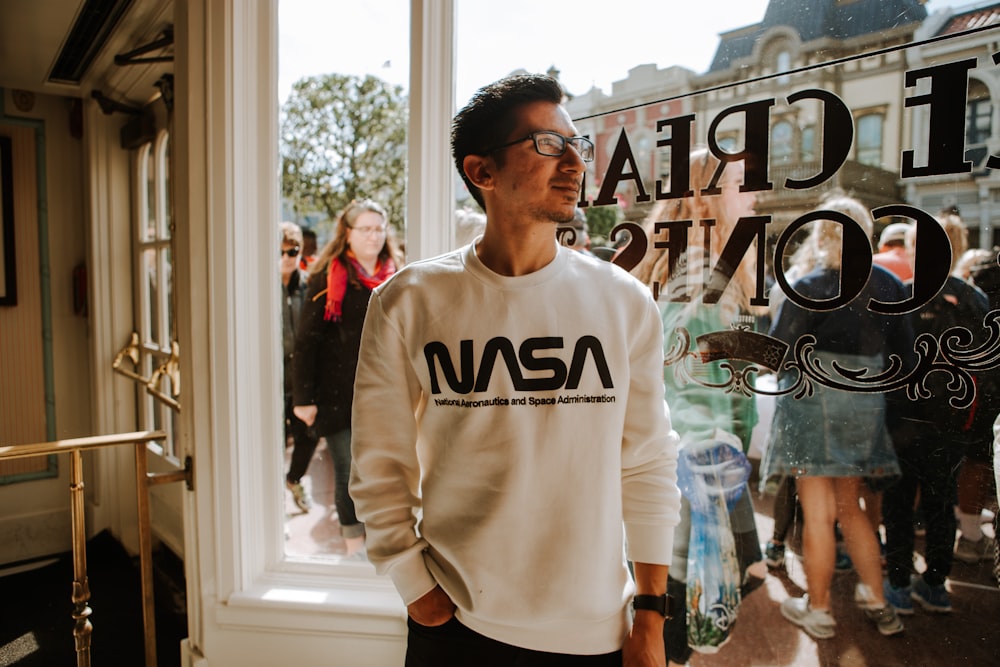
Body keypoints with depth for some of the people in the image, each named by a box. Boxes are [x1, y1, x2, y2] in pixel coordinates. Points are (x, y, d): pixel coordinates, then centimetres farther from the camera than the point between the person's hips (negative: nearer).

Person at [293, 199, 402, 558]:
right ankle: (353, 542, 20)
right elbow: (307, 339, -6)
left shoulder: (392, 276, 9)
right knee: (349, 471, 3)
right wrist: (303, 397, -10)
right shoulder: (328, 277, -5)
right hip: (339, 393, -3)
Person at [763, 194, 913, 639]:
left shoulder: (808, 288, -14)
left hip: (814, 403, -5)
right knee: (849, 507, 21)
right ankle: (877, 602, 27)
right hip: (865, 404, 6)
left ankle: (817, 610, 19)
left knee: (818, 514, 6)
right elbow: (903, 351, 8)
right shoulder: (888, 285, 2)